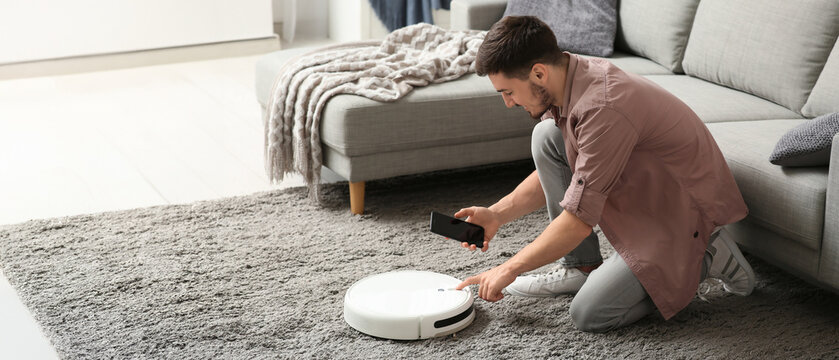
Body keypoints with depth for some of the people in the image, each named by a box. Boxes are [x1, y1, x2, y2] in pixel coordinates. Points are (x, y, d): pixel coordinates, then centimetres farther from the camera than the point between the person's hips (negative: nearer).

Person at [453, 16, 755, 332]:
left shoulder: (603, 108, -33)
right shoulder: (569, 77, -4)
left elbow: (579, 221, -28)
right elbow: (551, 174, 12)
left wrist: (509, 269, -17)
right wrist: (497, 214, -1)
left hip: (684, 208, -9)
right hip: (643, 184, 9)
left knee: (589, 314, -14)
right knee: (546, 136, -4)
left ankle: (705, 258, 2)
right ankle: (580, 268, 4)